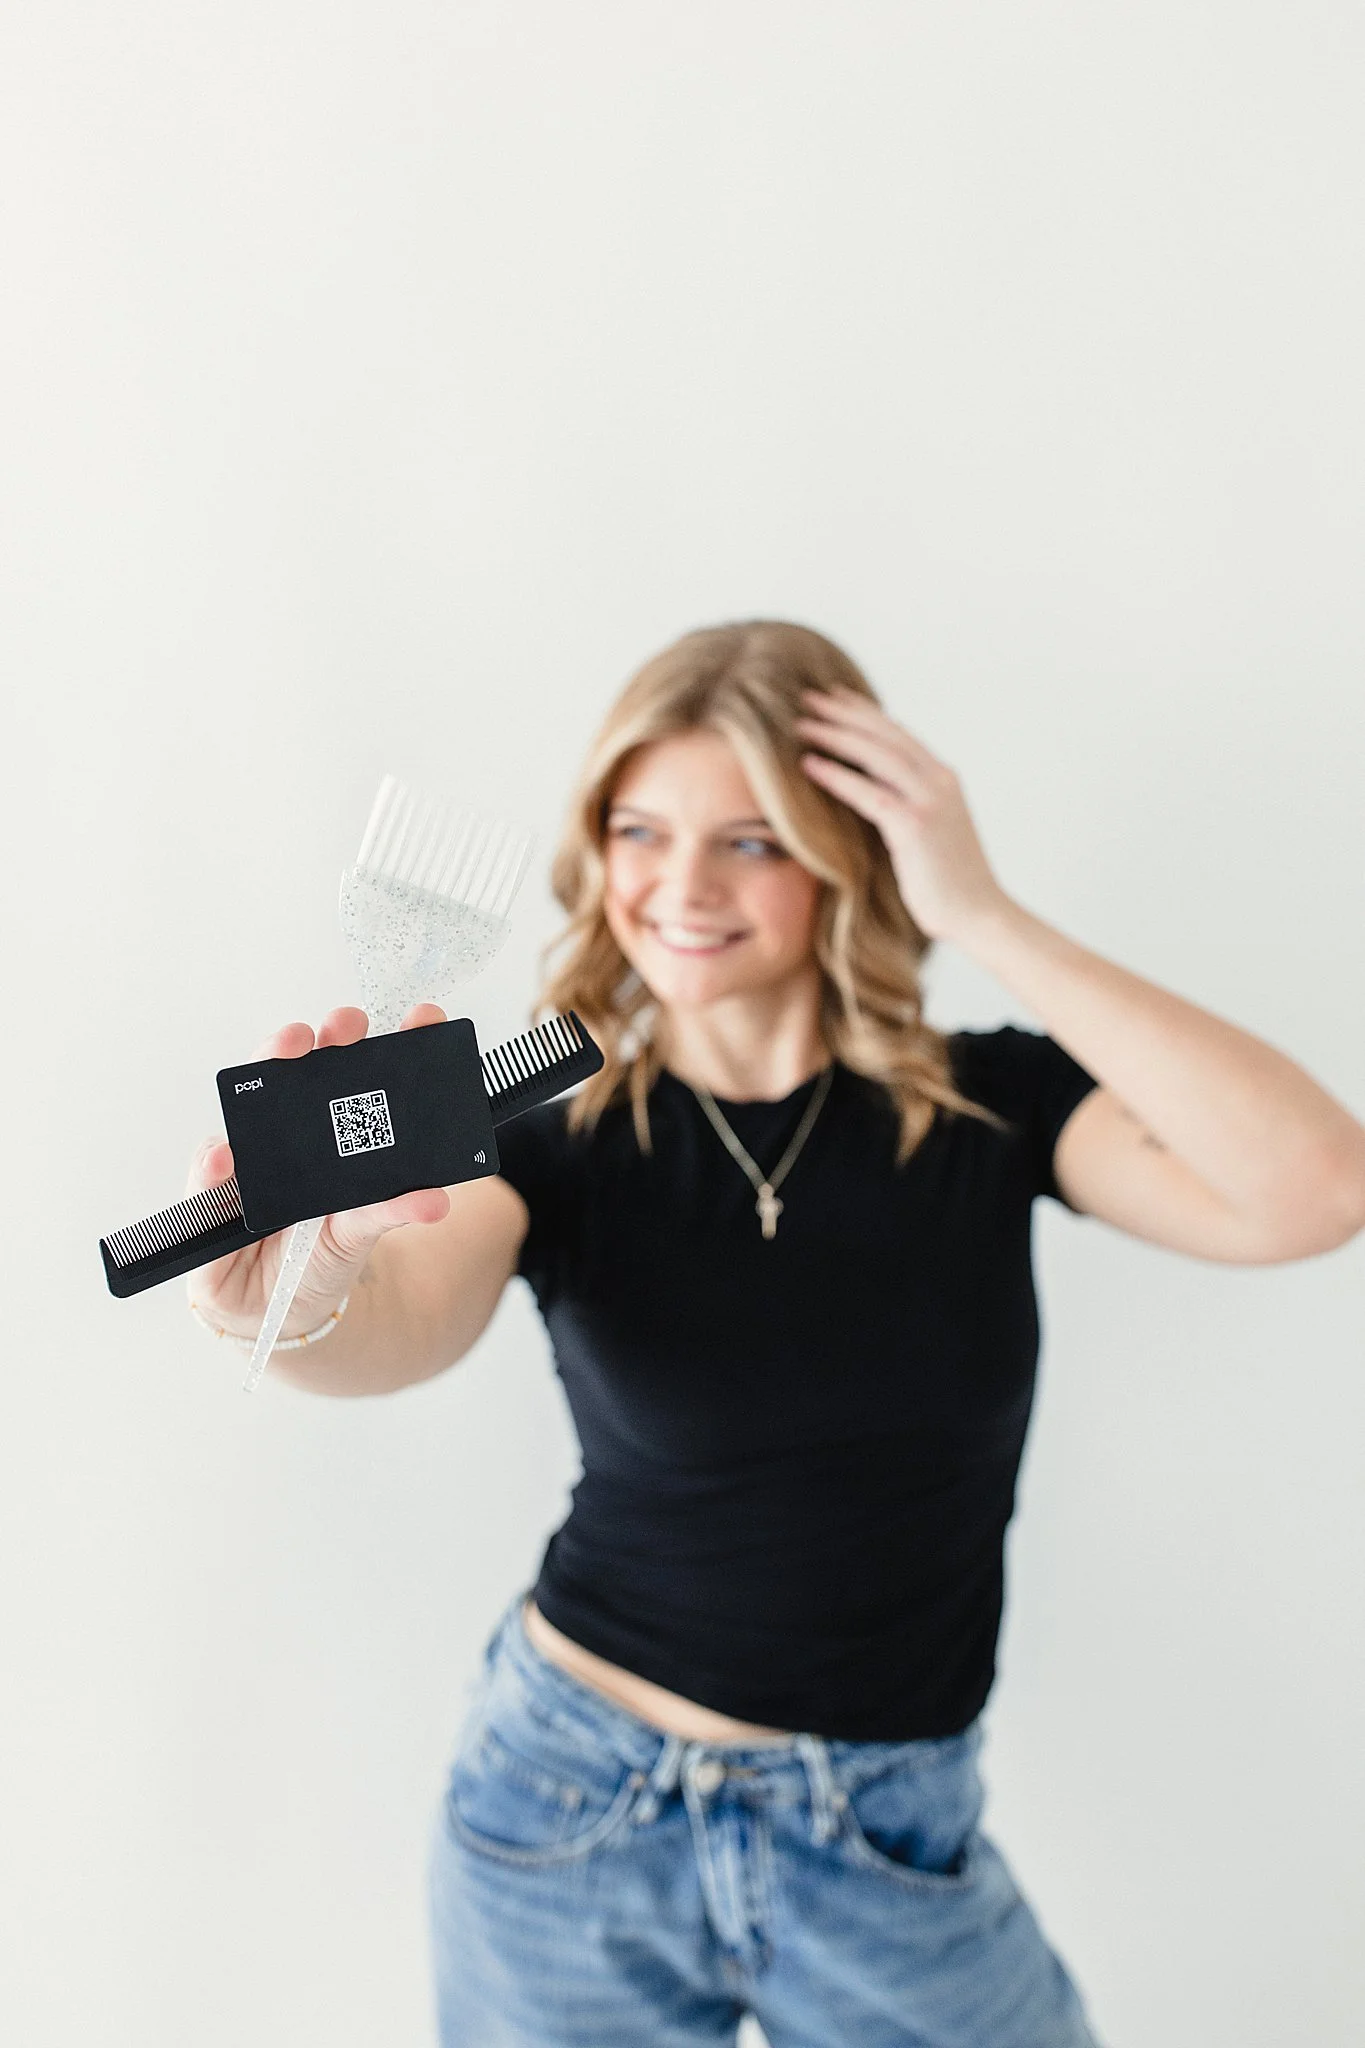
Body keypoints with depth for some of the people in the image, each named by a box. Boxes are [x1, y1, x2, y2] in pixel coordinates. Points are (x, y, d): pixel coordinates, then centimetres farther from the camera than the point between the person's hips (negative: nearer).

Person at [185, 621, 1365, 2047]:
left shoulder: (983, 1110, -10)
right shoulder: (557, 1140, -10)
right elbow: (400, 1325, -29)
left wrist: (982, 917, -25)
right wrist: (293, 1294, -53)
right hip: (572, 1818, 0)